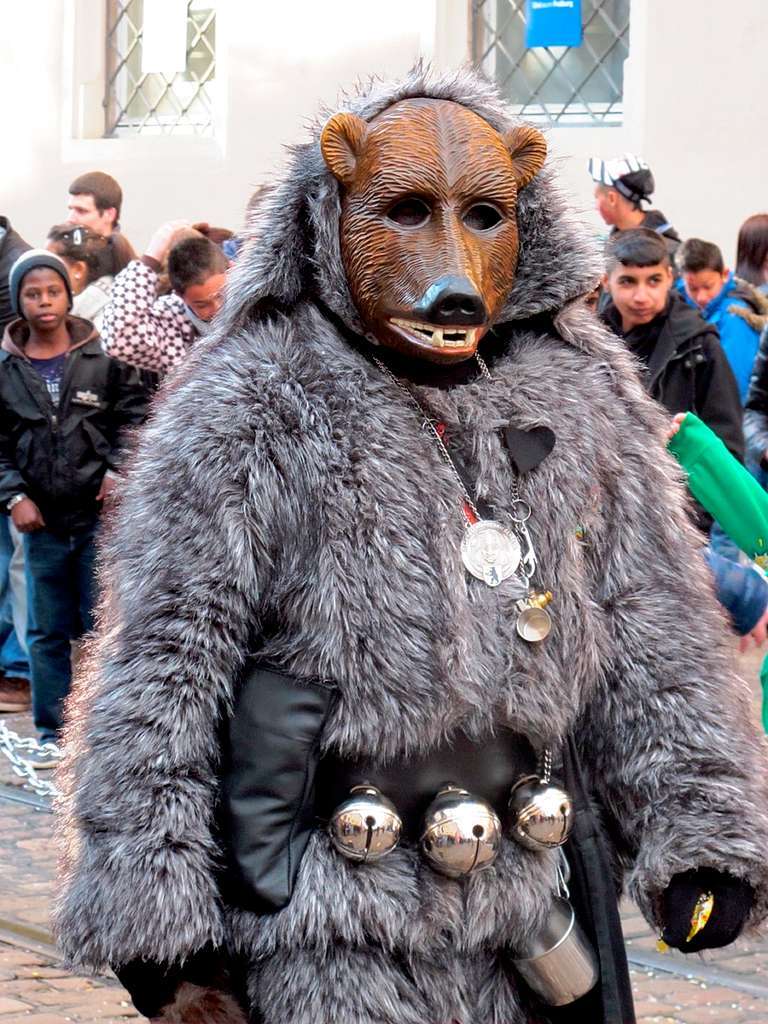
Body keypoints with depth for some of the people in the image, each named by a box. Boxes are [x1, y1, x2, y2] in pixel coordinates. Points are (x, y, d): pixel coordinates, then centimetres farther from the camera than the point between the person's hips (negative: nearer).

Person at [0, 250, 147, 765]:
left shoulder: (105, 357, 0)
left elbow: (134, 418, 3)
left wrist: (120, 470, -11)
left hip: (103, 515, -2)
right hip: (42, 521, 2)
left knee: (103, 624, 1)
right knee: (48, 632, 9)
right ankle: (53, 733, 17)